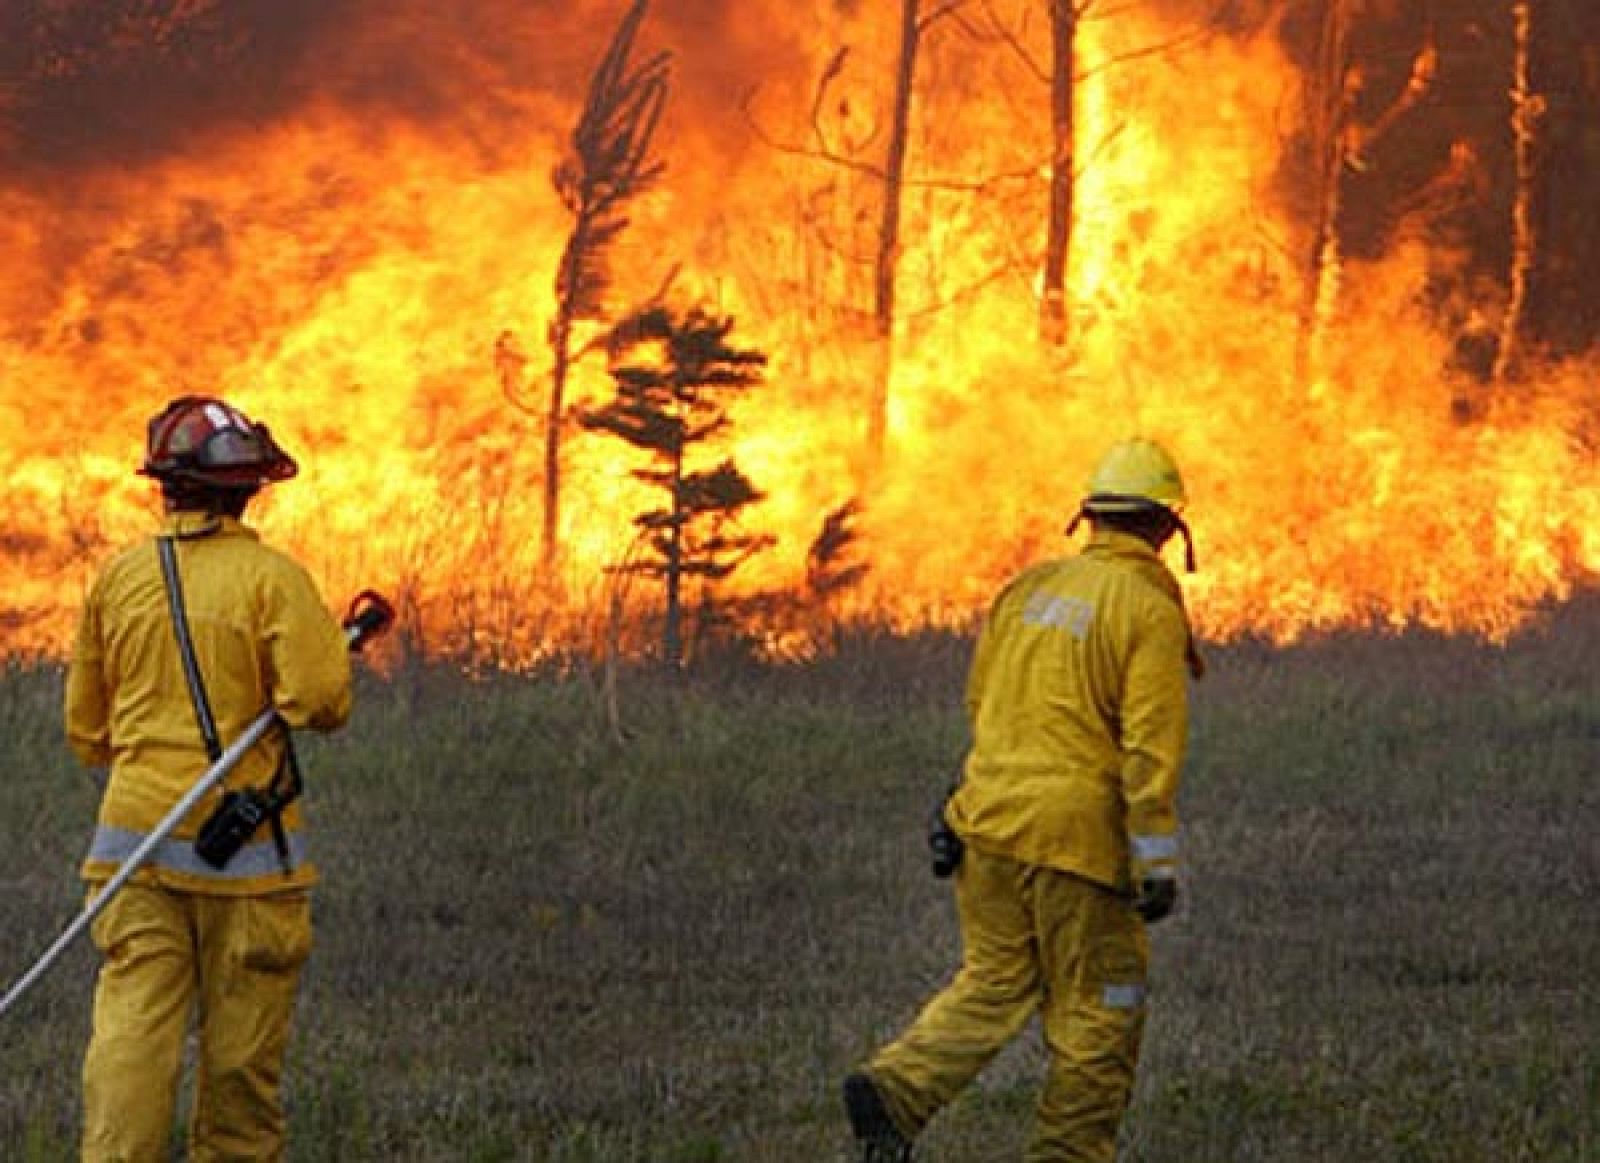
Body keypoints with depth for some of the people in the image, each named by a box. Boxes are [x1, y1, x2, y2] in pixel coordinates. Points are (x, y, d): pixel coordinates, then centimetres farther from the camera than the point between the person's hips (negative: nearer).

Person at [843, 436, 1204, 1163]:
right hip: (1075, 832, -6)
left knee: (993, 983, 15)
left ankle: (895, 1088, -4)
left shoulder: (1029, 587, 10)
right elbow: (1150, 747, -15)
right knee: (1096, 1009, 6)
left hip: (989, 817, 6)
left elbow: (980, 702, 17)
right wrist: (1158, 863, -12)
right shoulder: (1149, 611, -9)